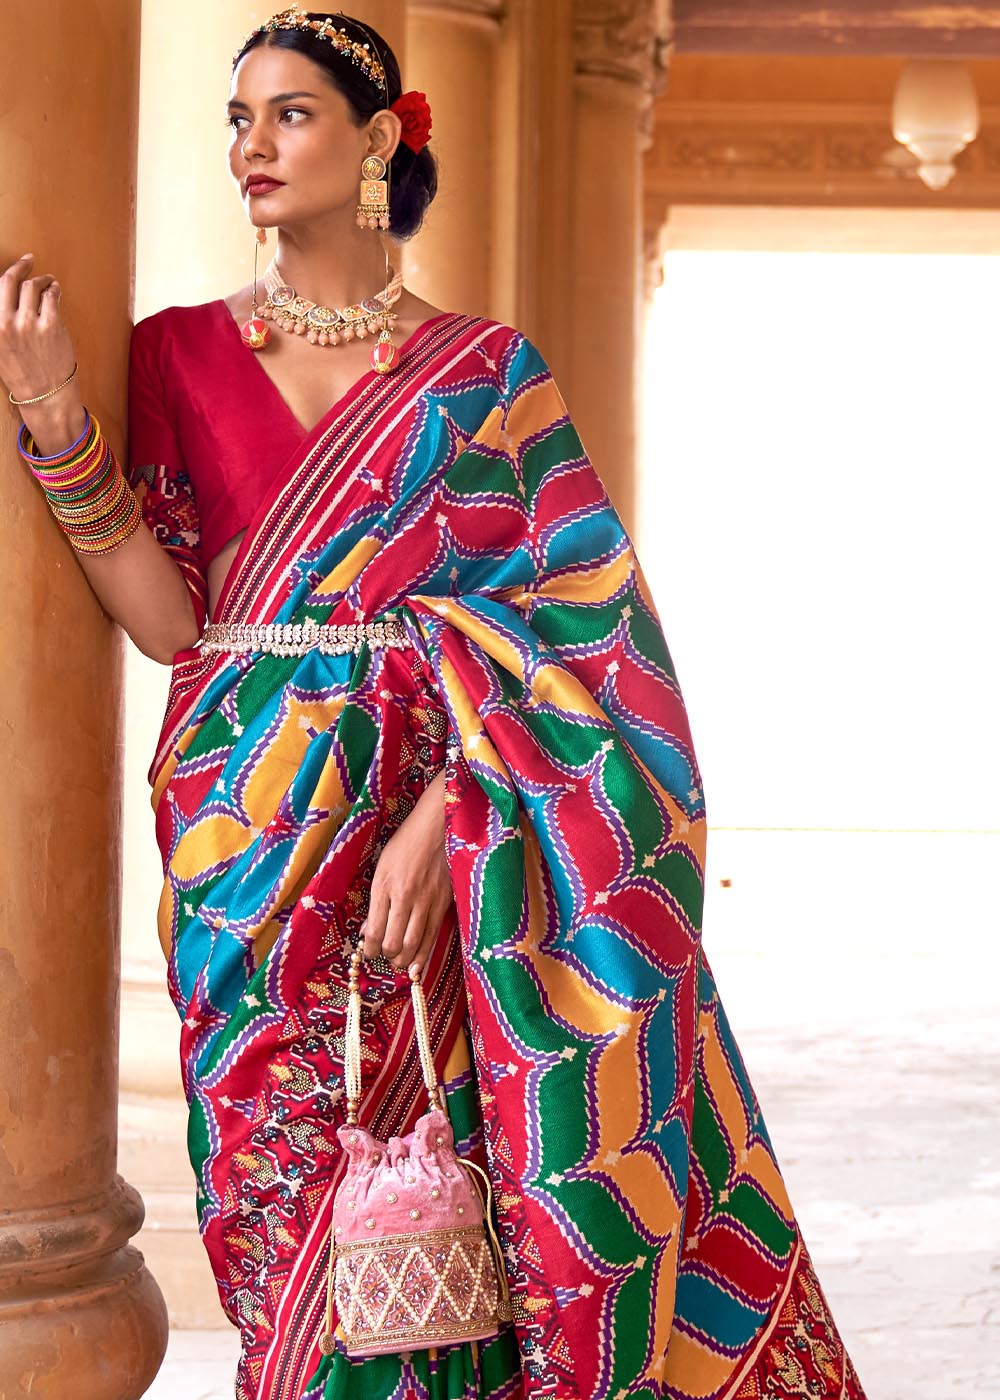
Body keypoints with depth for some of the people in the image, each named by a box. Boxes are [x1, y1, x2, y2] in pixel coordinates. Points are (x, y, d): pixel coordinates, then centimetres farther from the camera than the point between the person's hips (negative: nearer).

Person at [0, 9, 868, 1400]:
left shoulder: (486, 372, 5)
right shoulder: (181, 356, 10)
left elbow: (565, 620, -4)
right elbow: (168, 618, 1)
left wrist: (440, 818, -17)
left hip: (463, 816, -1)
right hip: (256, 846, 1)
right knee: (293, 1184, 0)